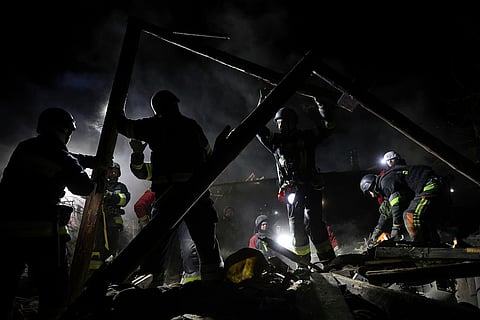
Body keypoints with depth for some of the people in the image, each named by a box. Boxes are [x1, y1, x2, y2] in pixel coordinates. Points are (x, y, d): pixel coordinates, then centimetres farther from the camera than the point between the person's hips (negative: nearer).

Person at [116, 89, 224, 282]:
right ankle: (213, 275, 7)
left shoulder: (153, 125, 9)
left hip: (166, 189, 0)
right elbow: (208, 154, 18)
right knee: (205, 236, 7)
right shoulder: (191, 125, 14)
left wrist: (118, 114, 41)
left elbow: (125, 126, 20)